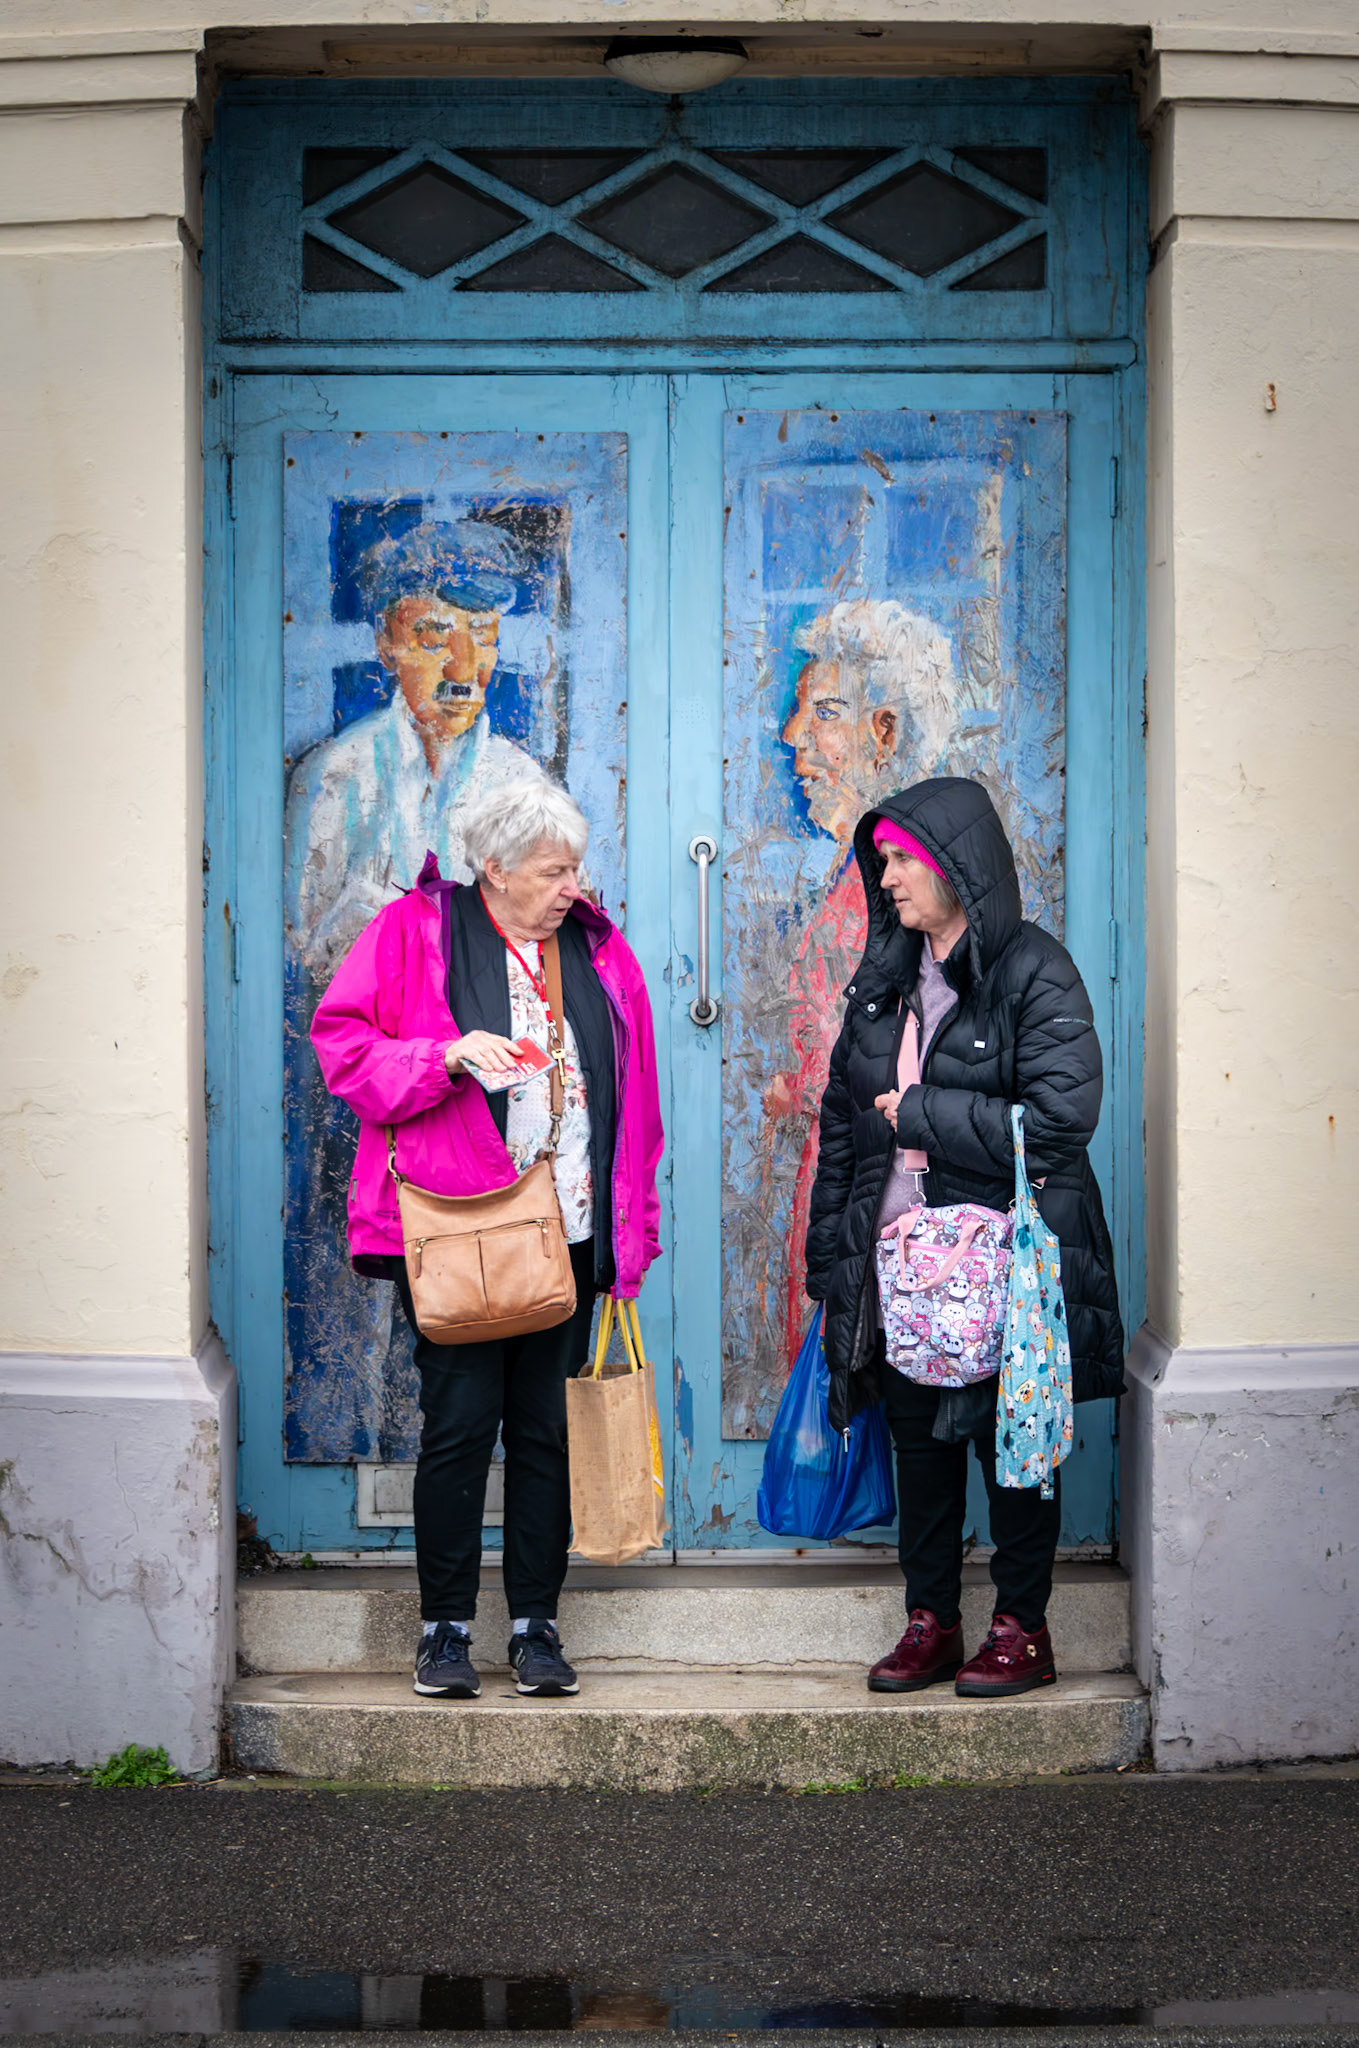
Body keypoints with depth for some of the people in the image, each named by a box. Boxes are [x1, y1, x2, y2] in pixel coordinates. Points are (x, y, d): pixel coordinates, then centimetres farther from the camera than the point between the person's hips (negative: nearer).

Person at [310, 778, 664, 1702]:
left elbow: (632, 1098, 16)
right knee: (459, 1421, -4)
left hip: (568, 1235, 4)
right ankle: (446, 1627, 8)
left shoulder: (598, 951, 14)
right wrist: (447, 1056, -18)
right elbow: (344, 1044, -3)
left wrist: (629, 1228, 10)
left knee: (547, 1425, 6)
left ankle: (536, 1624, 15)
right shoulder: (416, 931, 2)